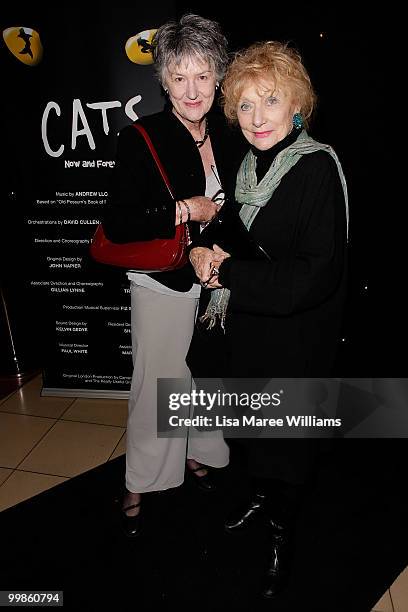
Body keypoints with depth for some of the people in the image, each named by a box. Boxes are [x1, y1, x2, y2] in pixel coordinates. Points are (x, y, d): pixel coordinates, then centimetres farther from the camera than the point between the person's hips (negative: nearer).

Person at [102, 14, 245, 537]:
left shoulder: (227, 136, 3)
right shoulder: (140, 139, -14)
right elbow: (117, 226, -19)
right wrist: (185, 211, -18)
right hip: (163, 285, -5)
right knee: (156, 387, 6)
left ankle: (196, 454, 45)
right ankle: (138, 484, 30)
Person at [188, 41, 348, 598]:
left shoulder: (318, 167, -19)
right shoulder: (249, 164, 3)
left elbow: (316, 275, -25)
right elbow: (225, 227, 14)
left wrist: (228, 272, -21)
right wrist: (203, 248, -9)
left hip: (294, 335, -6)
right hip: (243, 326, 7)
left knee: (286, 440, 14)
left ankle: (284, 529, 44)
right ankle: (264, 495, 54)